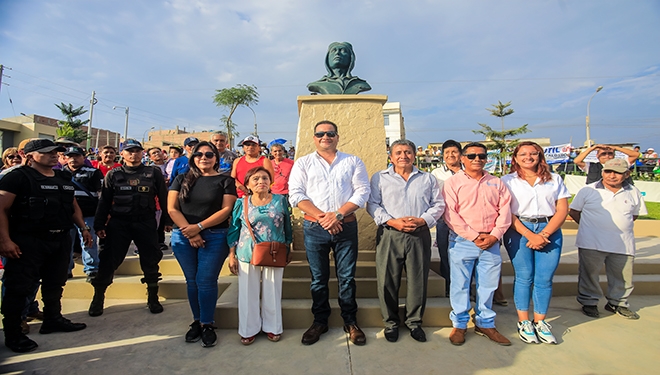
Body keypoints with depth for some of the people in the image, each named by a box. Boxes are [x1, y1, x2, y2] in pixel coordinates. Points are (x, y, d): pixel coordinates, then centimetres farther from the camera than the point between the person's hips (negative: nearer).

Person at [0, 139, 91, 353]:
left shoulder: (64, 179, 13)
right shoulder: (18, 177, -8)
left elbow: (73, 206, 21)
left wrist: (83, 228, 12)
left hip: (60, 240, 7)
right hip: (27, 241, -6)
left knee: (55, 283, 16)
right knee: (19, 287, 1)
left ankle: (53, 319, 31)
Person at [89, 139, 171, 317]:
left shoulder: (154, 173, 3)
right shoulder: (114, 175, 6)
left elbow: (164, 198, 4)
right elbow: (104, 202, 6)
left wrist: (168, 220, 0)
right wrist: (99, 225, 1)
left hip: (146, 223, 0)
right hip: (118, 223, 1)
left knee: (150, 262, 6)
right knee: (109, 261, 4)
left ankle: (153, 298, 22)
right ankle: (98, 298, 22)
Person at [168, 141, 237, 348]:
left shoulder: (225, 181, 2)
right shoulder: (181, 179, 10)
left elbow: (226, 210, -7)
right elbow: (172, 209, 1)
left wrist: (199, 227, -14)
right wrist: (190, 233, -11)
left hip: (214, 237, -3)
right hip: (183, 237, 3)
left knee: (206, 281, -2)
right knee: (192, 281, 11)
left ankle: (207, 325, 14)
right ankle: (197, 321, 26)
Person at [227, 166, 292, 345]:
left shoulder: (280, 200, 1)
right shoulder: (241, 203, 1)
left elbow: (287, 226, 7)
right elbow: (234, 230, 5)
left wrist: (288, 250, 10)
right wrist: (232, 255, 3)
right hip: (247, 254, 0)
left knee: (272, 292, 10)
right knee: (248, 292, 9)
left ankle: (272, 327, 29)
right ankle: (249, 329, 27)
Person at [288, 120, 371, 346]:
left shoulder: (353, 162, 8)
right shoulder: (303, 163, 7)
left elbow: (362, 191, -2)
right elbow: (296, 194, -4)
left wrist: (338, 214, -15)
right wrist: (322, 217, -15)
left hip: (346, 226, 0)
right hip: (314, 228, 0)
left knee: (347, 277, 8)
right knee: (318, 278, 11)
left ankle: (350, 322, 25)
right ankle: (320, 321, 27)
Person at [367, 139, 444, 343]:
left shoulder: (428, 179, 15)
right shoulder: (380, 178, 9)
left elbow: (438, 204, 9)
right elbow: (373, 205, 1)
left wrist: (423, 220, -8)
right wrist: (392, 221, -13)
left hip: (420, 235, 2)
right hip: (390, 236, -1)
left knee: (418, 280, 7)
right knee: (388, 281, 3)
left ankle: (414, 321, 26)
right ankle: (391, 322, 22)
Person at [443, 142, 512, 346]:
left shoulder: (496, 183, 12)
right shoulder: (453, 182, -1)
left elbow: (505, 211, 6)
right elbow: (450, 214, -9)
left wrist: (494, 236, -8)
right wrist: (474, 236, -13)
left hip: (491, 243, 4)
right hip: (462, 242, -3)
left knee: (488, 285, 12)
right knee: (460, 285, 4)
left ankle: (485, 324, 30)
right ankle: (459, 325, 20)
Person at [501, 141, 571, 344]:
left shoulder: (554, 179, 12)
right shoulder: (508, 181, 5)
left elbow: (562, 210, 5)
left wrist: (544, 234, -8)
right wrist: (529, 234, -12)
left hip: (549, 231, 2)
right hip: (518, 231, -2)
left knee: (544, 279, 1)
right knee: (524, 277, 1)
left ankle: (540, 322, 17)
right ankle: (523, 322, 14)